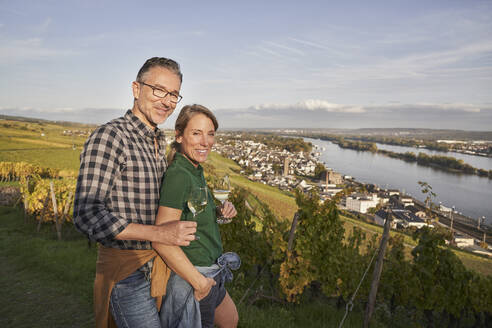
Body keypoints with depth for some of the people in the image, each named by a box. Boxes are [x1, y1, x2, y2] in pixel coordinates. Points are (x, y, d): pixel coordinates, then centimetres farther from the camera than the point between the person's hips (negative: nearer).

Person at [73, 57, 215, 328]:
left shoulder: (158, 142, 9)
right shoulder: (108, 137, -18)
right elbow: (86, 214, -24)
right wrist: (158, 233, -29)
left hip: (158, 265, 8)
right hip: (127, 272, -8)